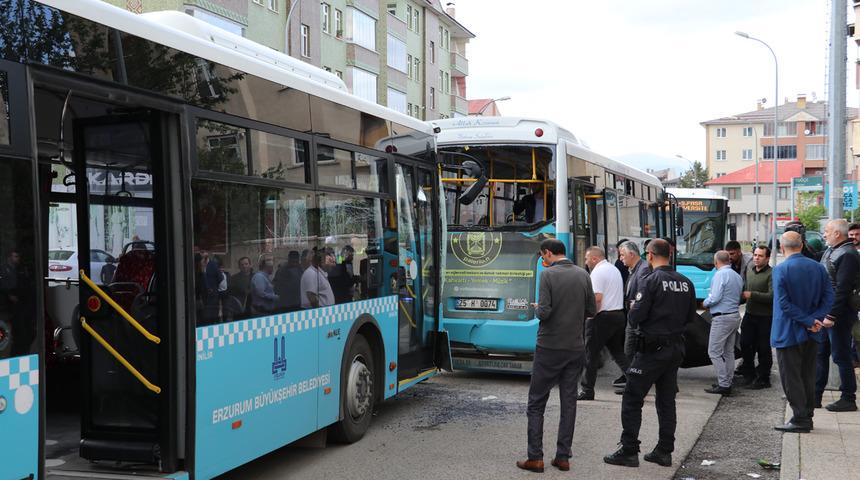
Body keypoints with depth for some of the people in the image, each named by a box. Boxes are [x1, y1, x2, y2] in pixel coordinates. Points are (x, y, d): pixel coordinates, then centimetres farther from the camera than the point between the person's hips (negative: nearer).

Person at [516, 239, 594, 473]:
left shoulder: (548, 274, -12)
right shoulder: (583, 275, 4)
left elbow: (544, 312, -18)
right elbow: (591, 311, 7)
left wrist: (537, 309, 3)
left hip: (549, 348, -5)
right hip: (576, 348, 5)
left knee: (536, 403, 5)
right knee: (569, 401, 10)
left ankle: (535, 457, 4)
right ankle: (563, 457, 13)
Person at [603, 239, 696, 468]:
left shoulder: (651, 281, -15)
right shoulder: (685, 282, 6)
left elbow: (635, 318, -18)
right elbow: (690, 317, 13)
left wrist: (632, 310, 3)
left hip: (653, 348, -7)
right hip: (676, 348, 7)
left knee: (632, 399, 1)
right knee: (666, 401, 14)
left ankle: (629, 451, 1)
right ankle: (664, 451, 18)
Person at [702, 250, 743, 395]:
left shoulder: (720, 275, -14)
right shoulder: (738, 276, 13)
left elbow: (715, 298, -21)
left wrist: (705, 303, -2)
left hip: (722, 318, -9)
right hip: (735, 316, 9)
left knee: (714, 352, -5)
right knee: (729, 352, 14)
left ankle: (724, 385, -7)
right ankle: (727, 383, 19)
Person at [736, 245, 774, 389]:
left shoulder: (771, 274, -14)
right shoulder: (749, 270, 10)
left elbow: (772, 296, -22)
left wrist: (751, 295, -21)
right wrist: (742, 294, 7)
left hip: (765, 317, -7)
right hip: (749, 314, 7)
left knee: (763, 348, 2)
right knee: (745, 344, 11)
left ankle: (763, 378, 13)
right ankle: (749, 373, 28)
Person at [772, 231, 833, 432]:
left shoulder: (781, 270, -15)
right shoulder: (819, 268, 2)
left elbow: (784, 304, -20)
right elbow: (828, 298, -2)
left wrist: (809, 322, -16)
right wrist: (814, 320, -9)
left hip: (789, 333, -6)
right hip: (812, 334, 6)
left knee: (791, 377, 3)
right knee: (808, 376, 16)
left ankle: (800, 419, 4)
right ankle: (807, 417, 23)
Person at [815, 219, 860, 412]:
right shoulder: (830, 251, 14)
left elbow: (842, 289, -22)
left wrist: (832, 315, -24)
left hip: (840, 313, -10)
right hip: (825, 312, 10)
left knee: (841, 356, -2)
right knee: (820, 353, 13)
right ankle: (815, 395, 20)